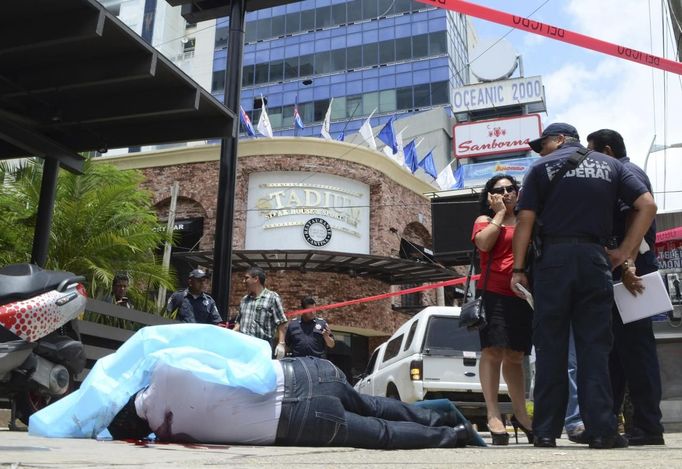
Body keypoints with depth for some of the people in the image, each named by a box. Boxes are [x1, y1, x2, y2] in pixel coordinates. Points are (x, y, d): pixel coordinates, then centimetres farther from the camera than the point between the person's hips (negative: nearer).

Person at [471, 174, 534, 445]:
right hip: (494, 293, -5)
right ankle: (493, 416, -12)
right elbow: (484, 243, -11)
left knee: (515, 356, 10)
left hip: (523, 295, 5)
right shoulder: (485, 220, 10)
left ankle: (520, 413, 17)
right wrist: (499, 213, -2)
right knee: (493, 351, -12)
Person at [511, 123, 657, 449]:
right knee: (595, 347, 4)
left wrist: (518, 269, -1)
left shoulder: (542, 167, 7)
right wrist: (623, 253, 6)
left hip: (553, 257, -2)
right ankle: (601, 431, 1)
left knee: (550, 347, 2)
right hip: (594, 258, 2)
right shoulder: (609, 165, 15)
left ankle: (546, 430, 4)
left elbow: (525, 220, -2)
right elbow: (647, 205, 6)